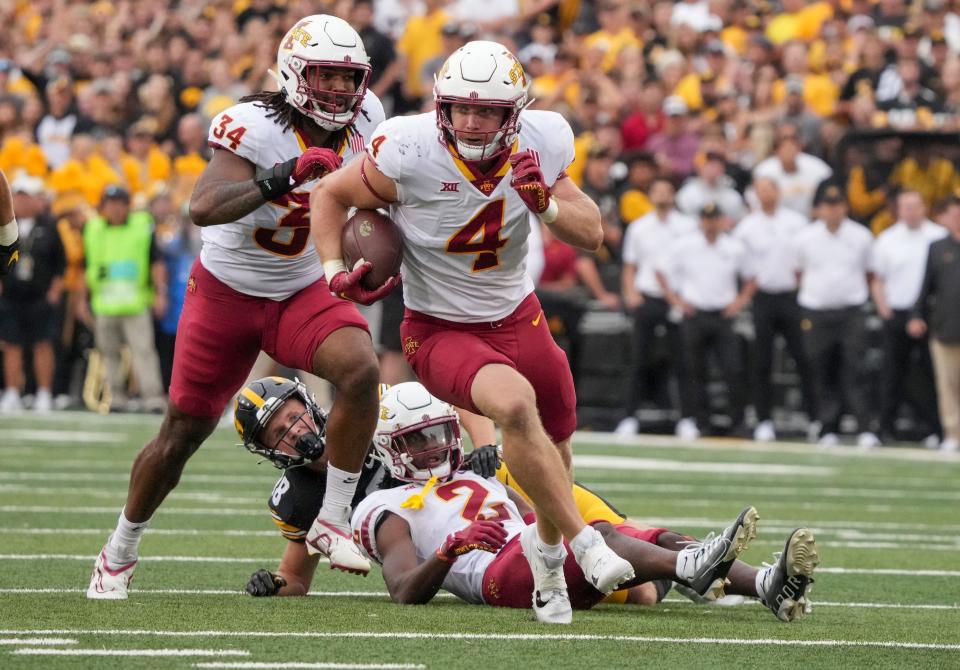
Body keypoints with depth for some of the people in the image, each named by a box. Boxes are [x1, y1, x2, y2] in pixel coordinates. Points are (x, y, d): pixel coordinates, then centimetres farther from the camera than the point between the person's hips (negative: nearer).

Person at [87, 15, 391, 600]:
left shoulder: (364, 118, -8)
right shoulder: (257, 128, -26)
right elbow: (203, 208, -41)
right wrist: (281, 178, -51)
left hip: (306, 290, 3)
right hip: (229, 293, -3)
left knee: (362, 370, -27)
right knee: (183, 434, 7)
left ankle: (333, 521, -16)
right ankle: (120, 552, 30)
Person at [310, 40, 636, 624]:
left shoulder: (540, 144, -13)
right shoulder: (409, 151, -24)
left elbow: (592, 235, -7)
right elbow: (332, 196, -6)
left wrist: (546, 203, -26)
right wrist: (335, 270, -18)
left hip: (516, 314, 5)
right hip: (441, 328, -5)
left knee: (556, 439, 17)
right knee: (514, 403, -33)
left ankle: (549, 556, 47)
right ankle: (583, 542, -22)